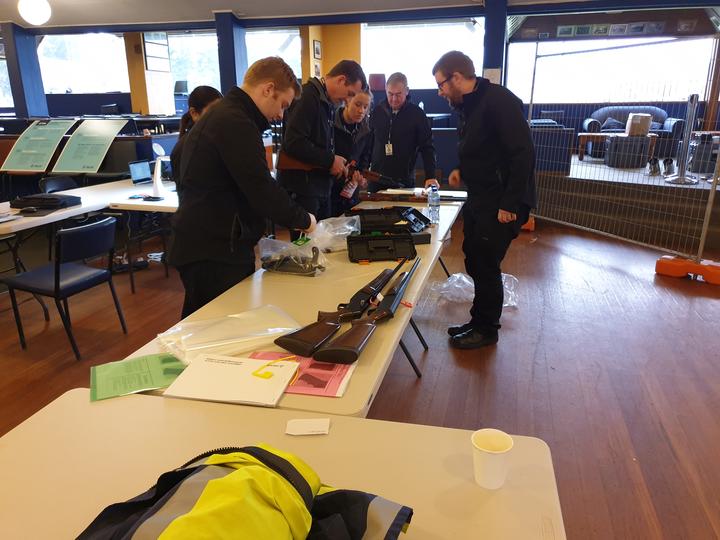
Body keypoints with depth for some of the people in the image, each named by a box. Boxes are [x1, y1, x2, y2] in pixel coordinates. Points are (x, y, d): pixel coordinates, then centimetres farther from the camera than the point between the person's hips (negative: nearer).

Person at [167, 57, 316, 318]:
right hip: (212, 254, -10)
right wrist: (303, 220, -6)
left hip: (213, 246, 10)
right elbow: (262, 189, -22)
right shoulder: (235, 122, -18)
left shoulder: (223, 115, 17)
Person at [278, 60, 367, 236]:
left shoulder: (329, 103, 15)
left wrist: (340, 164, 7)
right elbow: (293, 143, -25)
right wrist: (330, 160, -17)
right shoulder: (307, 96, -15)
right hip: (301, 189, -10)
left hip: (322, 187, 10)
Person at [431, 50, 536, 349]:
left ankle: (486, 330, 16)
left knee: (486, 265, -1)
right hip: (479, 199, 9)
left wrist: (510, 203, -24)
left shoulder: (499, 100, -17)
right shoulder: (469, 106, 12)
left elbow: (523, 153, -23)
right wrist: (463, 170, 7)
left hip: (501, 203, -9)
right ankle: (479, 321, 29)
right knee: (475, 262, 14)